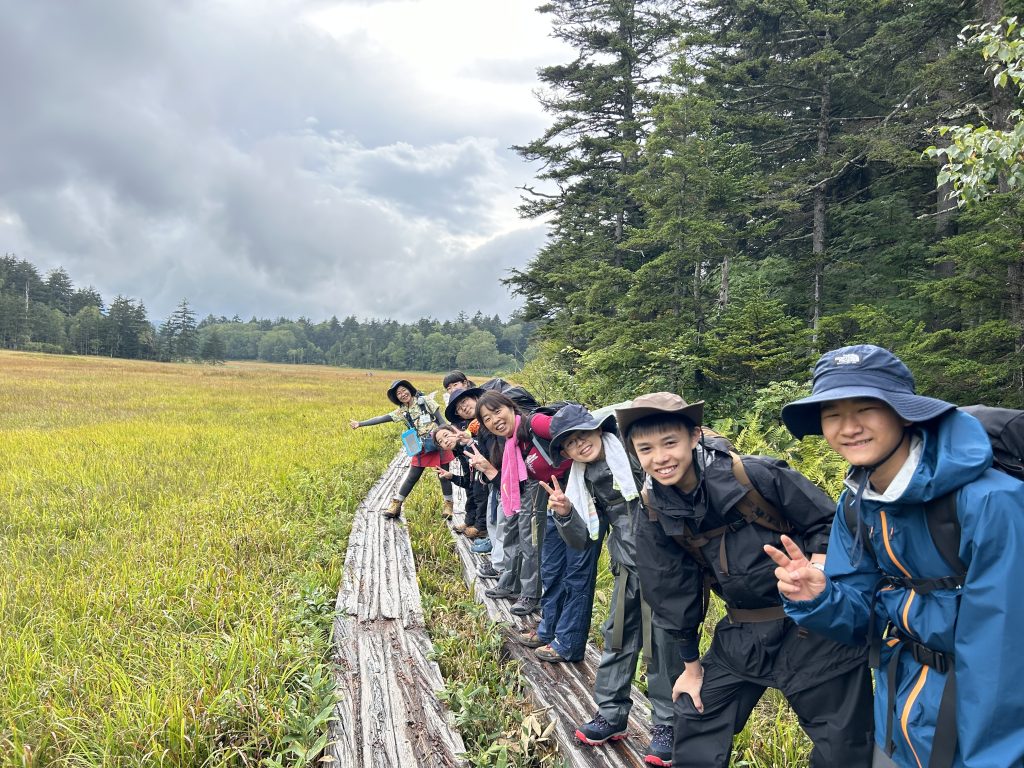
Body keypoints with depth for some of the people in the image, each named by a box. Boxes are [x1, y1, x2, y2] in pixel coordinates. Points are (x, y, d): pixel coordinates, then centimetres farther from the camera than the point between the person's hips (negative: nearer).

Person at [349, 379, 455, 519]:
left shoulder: (425, 401, -4)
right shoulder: (402, 411, 4)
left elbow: (441, 420, -4)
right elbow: (381, 418, 1)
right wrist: (360, 424, -5)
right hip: (422, 448, 3)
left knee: (444, 475, 3)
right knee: (411, 477, 5)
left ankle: (448, 505, 17)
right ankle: (396, 505, 12)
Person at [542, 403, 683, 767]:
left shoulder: (633, 450, -11)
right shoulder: (584, 483, 9)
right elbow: (586, 540, 9)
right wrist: (565, 514, -7)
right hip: (629, 569, 7)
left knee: (664, 643, 0)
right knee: (617, 639, 14)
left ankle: (667, 725, 16)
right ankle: (611, 715, 29)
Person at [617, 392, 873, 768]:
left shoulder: (755, 474, -21)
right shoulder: (655, 515, -7)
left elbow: (828, 523, -10)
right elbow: (673, 594, 5)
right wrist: (691, 665, 13)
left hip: (813, 627, -4)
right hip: (741, 636, 4)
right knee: (693, 730, 11)